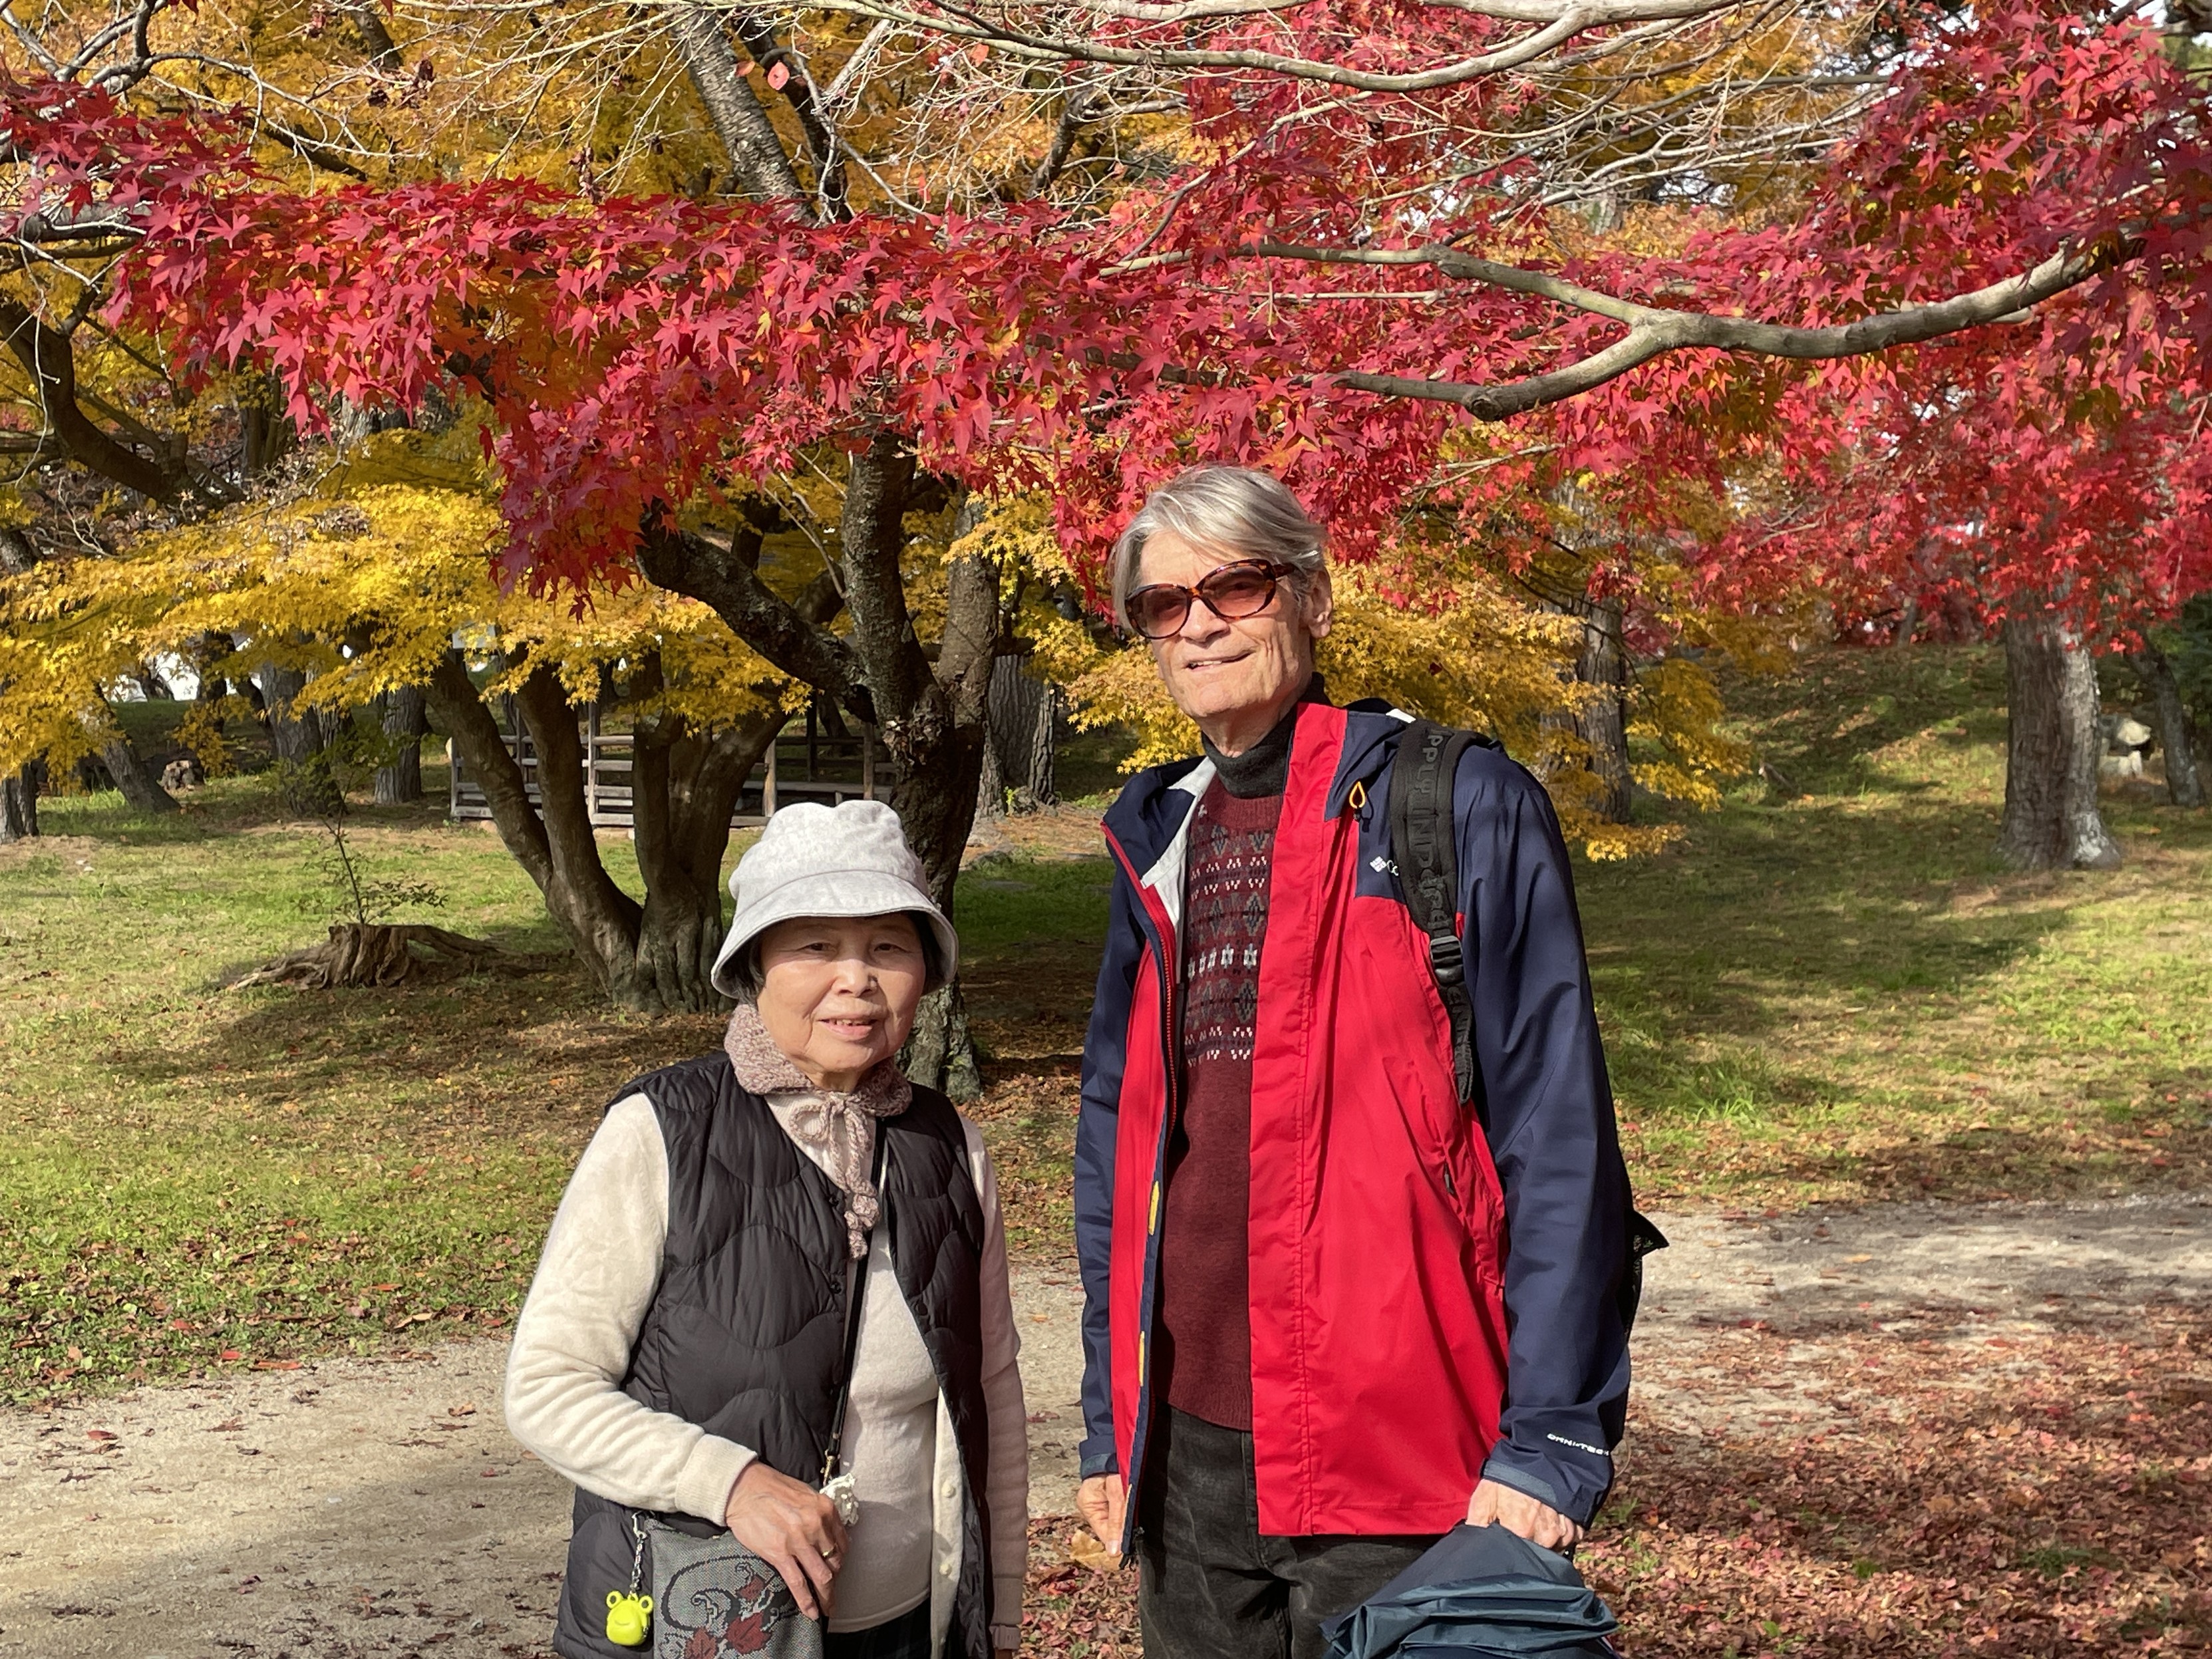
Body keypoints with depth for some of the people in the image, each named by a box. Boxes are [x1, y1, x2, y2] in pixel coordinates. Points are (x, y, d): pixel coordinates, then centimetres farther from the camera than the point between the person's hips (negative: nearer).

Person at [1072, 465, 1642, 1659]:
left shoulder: (1460, 810, -5)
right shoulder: (1157, 847, 11)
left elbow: (1556, 1144, -9)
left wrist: (1551, 1439, -13)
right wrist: (1108, 1424, 13)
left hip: (1395, 1462, -5)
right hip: (1191, 1449, 5)